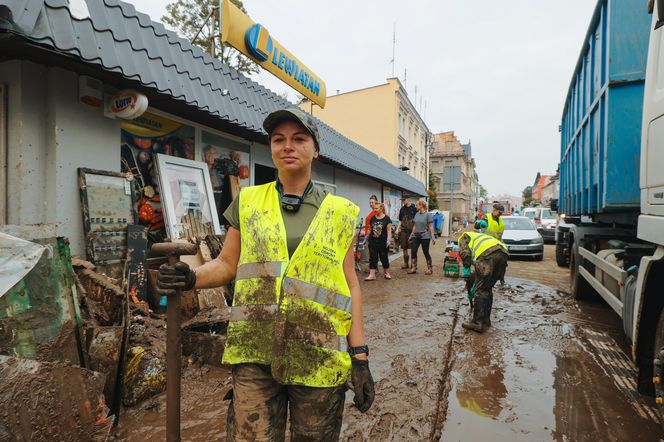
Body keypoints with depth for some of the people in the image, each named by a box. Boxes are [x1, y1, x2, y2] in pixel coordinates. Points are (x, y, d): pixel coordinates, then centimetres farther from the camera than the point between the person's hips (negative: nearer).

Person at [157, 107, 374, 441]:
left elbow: (349, 284, 2)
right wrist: (192, 278, -14)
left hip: (319, 357, 0)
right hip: (255, 353, 1)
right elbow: (227, 264, 8)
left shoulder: (339, 213, 2)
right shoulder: (248, 202, 5)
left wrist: (360, 357, -1)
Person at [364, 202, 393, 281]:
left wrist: (389, 239, -14)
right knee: (373, 257, 0)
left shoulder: (386, 218, -4)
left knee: (383, 257, 8)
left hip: (382, 242, -3)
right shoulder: (372, 218, 6)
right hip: (373, 241, 3)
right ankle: (372, 275, 1)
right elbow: (369, 229, 13)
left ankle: (386, 273, 27)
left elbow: (389, 230, -5)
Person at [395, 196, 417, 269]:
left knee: (411, 247, -5)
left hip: (412, 230, -5)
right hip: (403, 230, 5)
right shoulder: (402, 209, 12)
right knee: (404, 247, 7)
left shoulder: (414, 208, -3)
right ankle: (405, 263, 17)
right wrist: (397, 229, 9)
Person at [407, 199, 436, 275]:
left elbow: (430, 226, -9)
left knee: (426, 252, 2)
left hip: (425, 237, -6)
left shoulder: (428, 214, -8)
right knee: (413, 251, 2)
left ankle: (430, 268, 16)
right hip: (416, 236, 6)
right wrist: (411, 234, 15)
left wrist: (433, 237, -13)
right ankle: (413, 268, 11)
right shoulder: (417, 214, 10)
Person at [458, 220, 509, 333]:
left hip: (488, 254, -7)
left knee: (481, 290, -1)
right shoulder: (479, 236, 45)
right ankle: (486, 319, 27)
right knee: (488, 289, 19)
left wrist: (467, 267, 15)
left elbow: (464, 253, 3)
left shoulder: (464, 236, 25)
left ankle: (477, 323, 0)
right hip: (503, 253, 7)